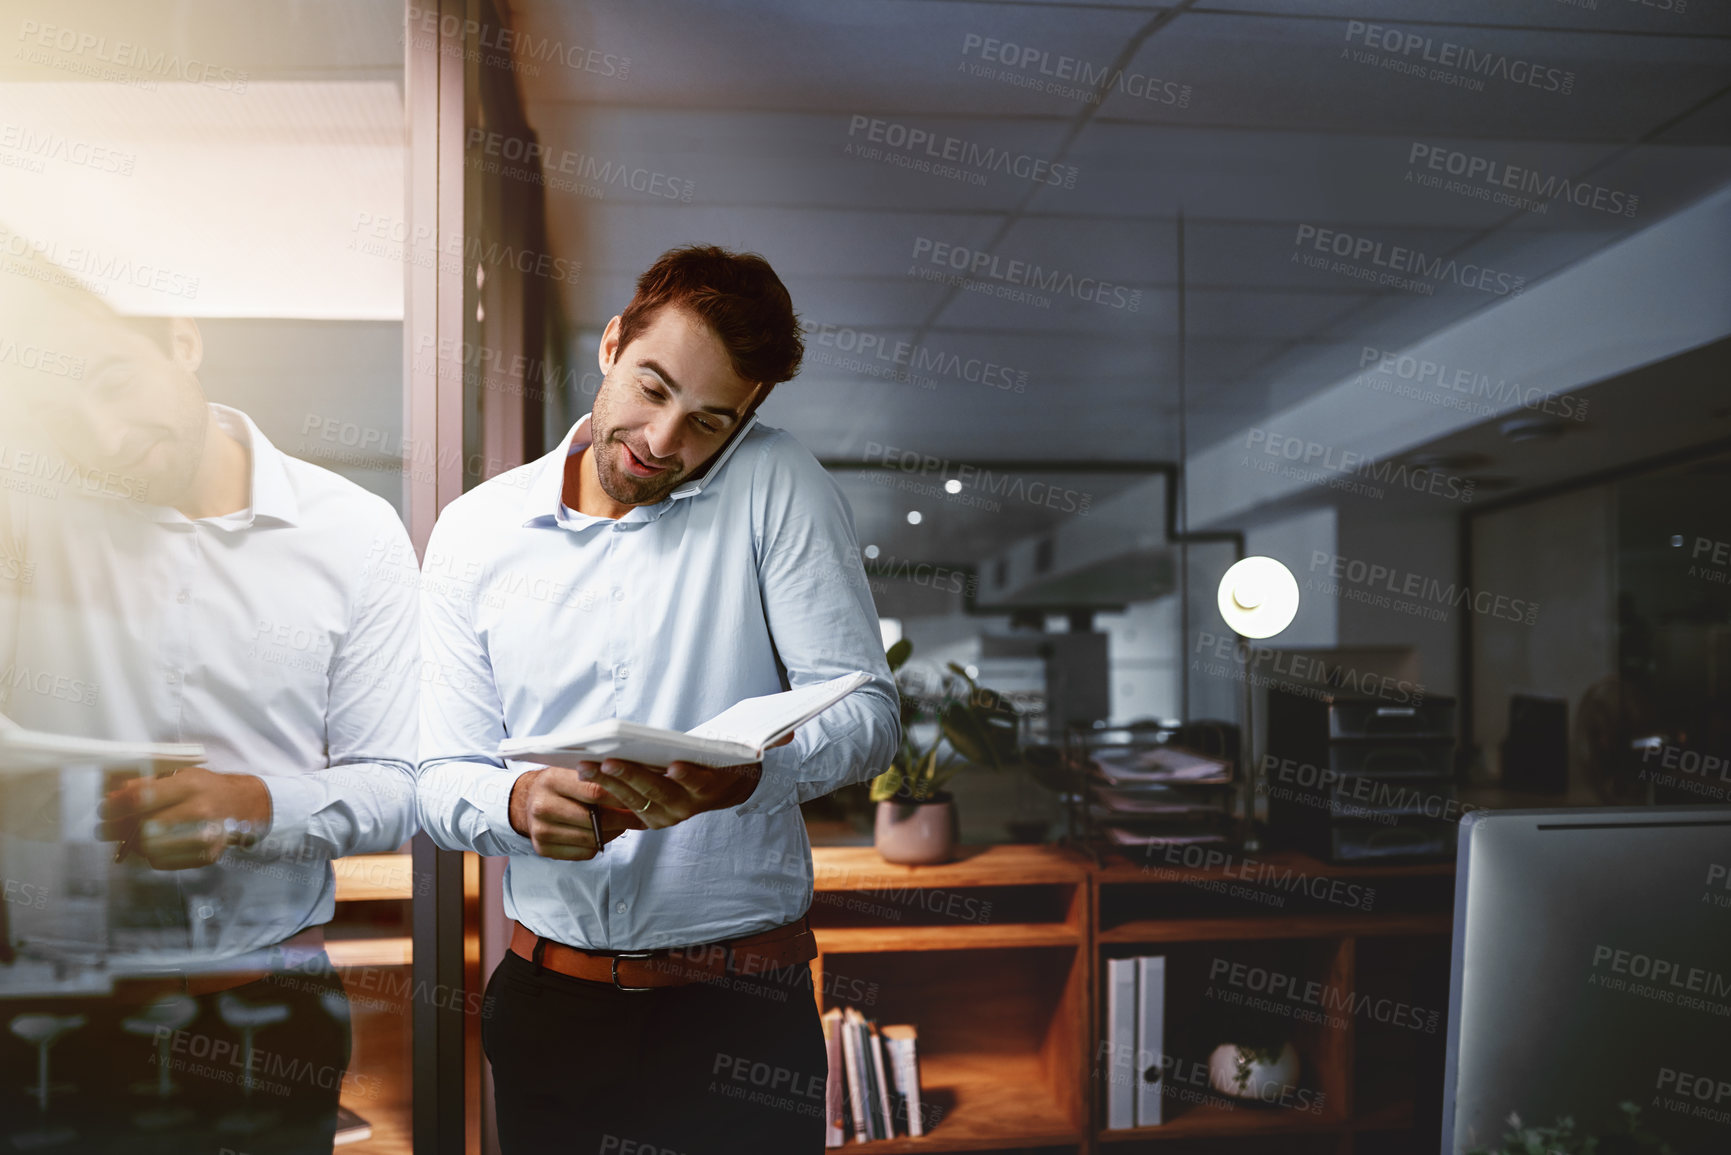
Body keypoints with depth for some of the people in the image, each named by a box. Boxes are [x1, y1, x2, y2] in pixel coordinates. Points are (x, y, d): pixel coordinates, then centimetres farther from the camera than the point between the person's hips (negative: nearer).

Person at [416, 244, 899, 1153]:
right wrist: (520, 803, -22)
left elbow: (866, 711, -11)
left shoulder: (778, 489, -7)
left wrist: (743, 776, -30)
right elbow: (441, 777, 0)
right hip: (547, 998, 3)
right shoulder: (475, 531, 2)